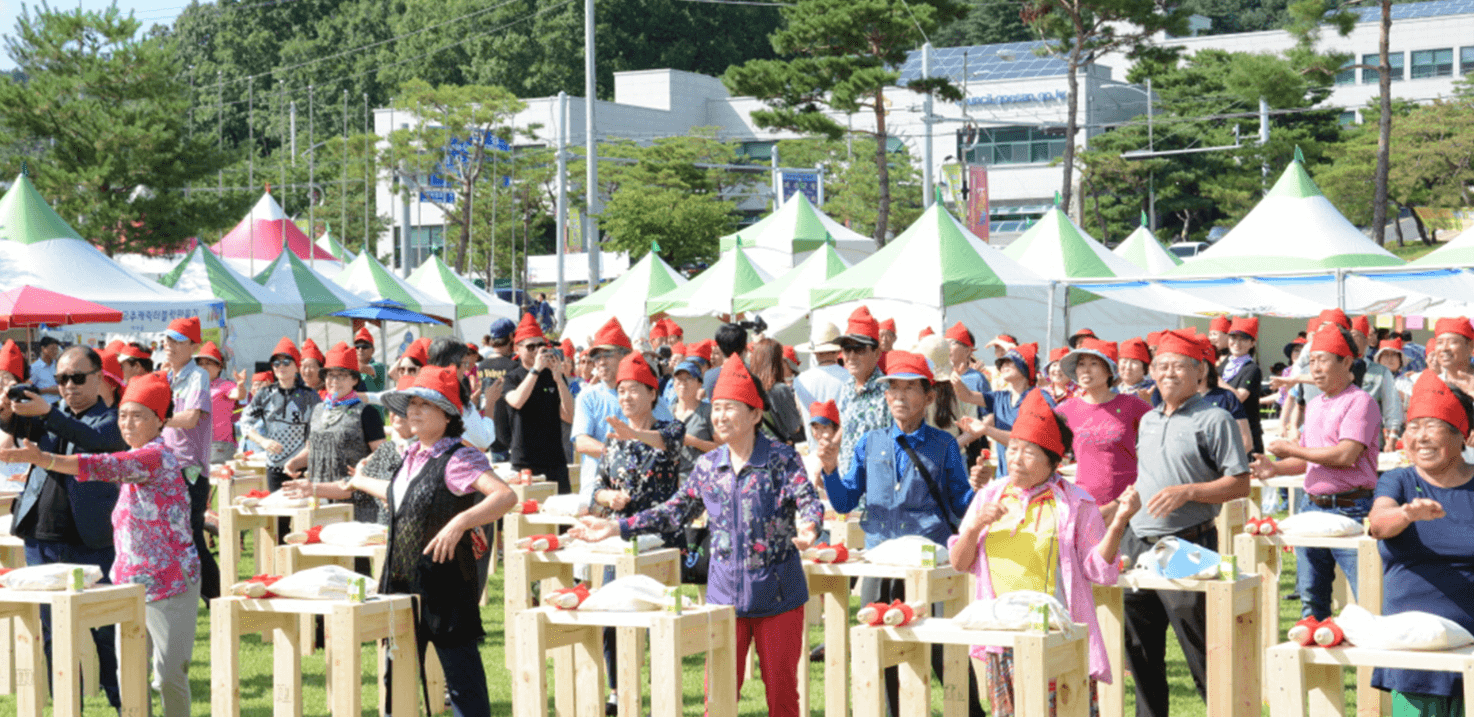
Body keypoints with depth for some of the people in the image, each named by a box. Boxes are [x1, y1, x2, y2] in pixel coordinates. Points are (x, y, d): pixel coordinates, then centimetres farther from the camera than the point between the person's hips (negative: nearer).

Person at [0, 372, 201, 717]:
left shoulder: (158, 456, -16)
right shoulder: (136, 459, 15)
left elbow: (107, 466, -32)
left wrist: (43, 458, -42)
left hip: (170, 584, -9)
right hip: (131, 582, 9)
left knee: (169, 674, -4)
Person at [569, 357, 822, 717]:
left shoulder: (781, 460, -8)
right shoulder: (707, 467, 6)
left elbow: (808, 501, -18)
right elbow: (676, 511, 14)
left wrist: (807, 527, -42)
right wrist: (616, 527, 11)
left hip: (777, 594, -3)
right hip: (725, 594, 4)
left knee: (781, 687, 6)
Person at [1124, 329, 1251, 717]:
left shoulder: (1214, 420, -6)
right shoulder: (1148, 421, 17)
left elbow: (1240, 483, -10)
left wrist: (1187, 492, -20)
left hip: (1186, 545, -7)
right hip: (1137, 542, 7)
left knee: (1201, 649, -5)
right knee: (1139, 650, 11)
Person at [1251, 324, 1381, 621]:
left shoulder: (1360, 402, -9)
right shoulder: (1313, 406, 17)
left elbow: (1345, 455, -20)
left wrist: (1291, 449, -11)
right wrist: (1275, 468, 5)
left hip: (1350, 508, -8)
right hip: (1312, 505, 8)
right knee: (1311, 596, 11)